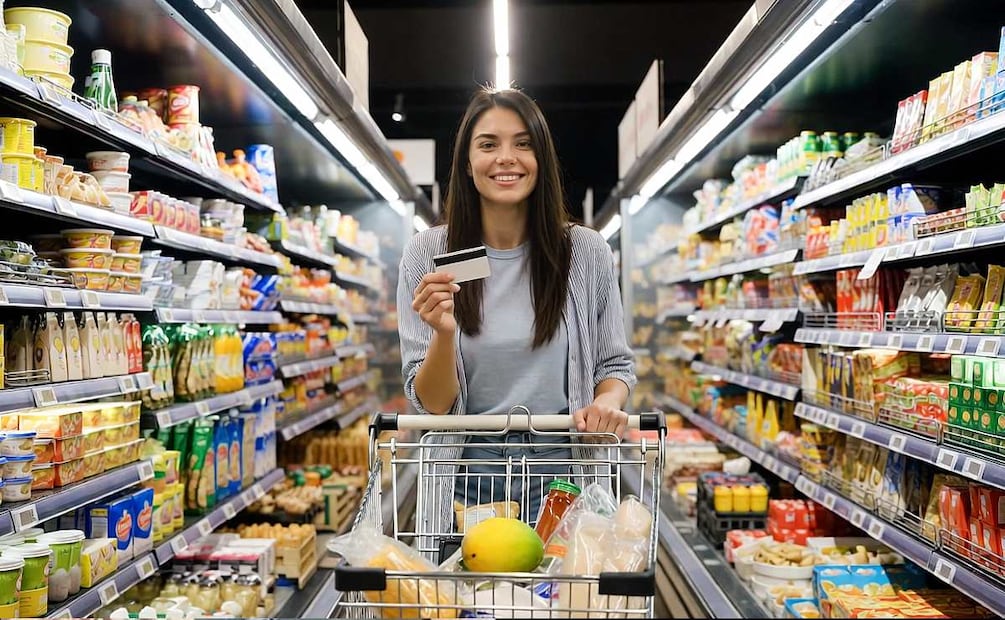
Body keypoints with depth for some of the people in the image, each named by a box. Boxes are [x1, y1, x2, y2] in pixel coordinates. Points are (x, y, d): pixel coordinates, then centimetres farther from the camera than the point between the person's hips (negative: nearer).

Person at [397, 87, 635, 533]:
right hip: (466, 475, 0)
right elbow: (430, 403, -5)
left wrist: (607, 401, -16)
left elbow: (614, 363, 6)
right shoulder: (427, 254, -5)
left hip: (561, 474, 1)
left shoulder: (587, 253, -4)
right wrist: (444, 334, -25)